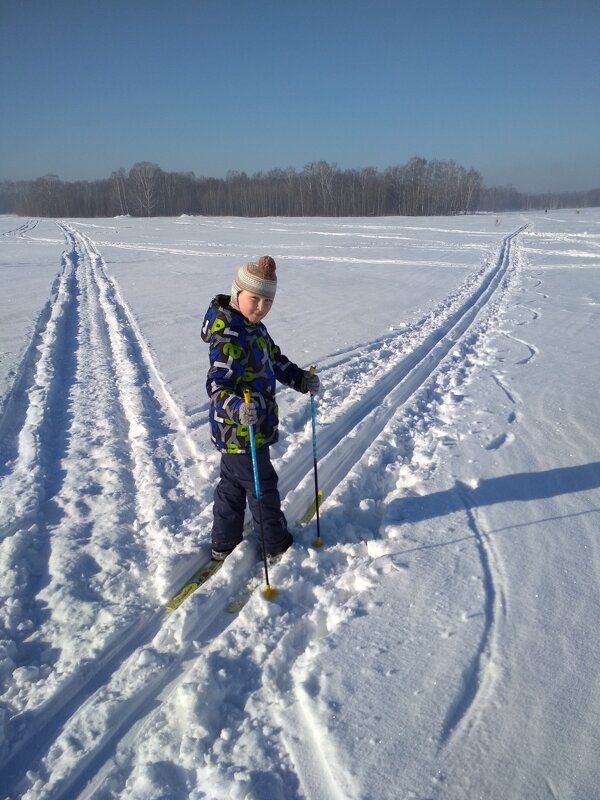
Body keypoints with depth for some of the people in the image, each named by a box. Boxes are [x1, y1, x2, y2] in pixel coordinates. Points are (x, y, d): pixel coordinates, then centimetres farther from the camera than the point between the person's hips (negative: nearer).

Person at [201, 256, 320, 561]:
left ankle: (223, 542, 40)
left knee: (232, 484, 22)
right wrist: (237, 408, -49)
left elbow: (276, 360, 18)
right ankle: (276, 543, 30)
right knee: (262, 486, 8)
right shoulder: (229, 338, -27)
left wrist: (302, 379, 6)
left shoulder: (255, 329, 5)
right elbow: (217, 386, -32)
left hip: (239, 431, 10)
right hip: (241, 433, -10)